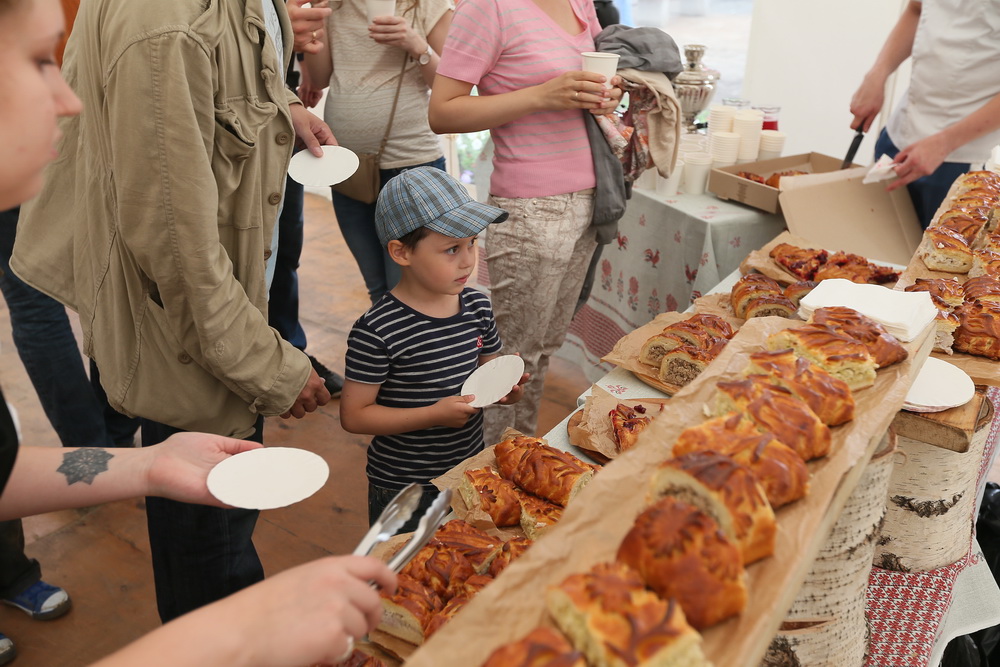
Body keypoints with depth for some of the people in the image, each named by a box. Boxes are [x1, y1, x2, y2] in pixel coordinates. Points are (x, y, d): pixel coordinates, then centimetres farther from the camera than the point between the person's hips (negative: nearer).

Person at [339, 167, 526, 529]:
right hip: (403, 490, -5)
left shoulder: (477, 306, -4)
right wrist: (434, 415, -24)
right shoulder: (377, 331, -23)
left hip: (470, 471, 6)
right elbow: (354, 415, -18)